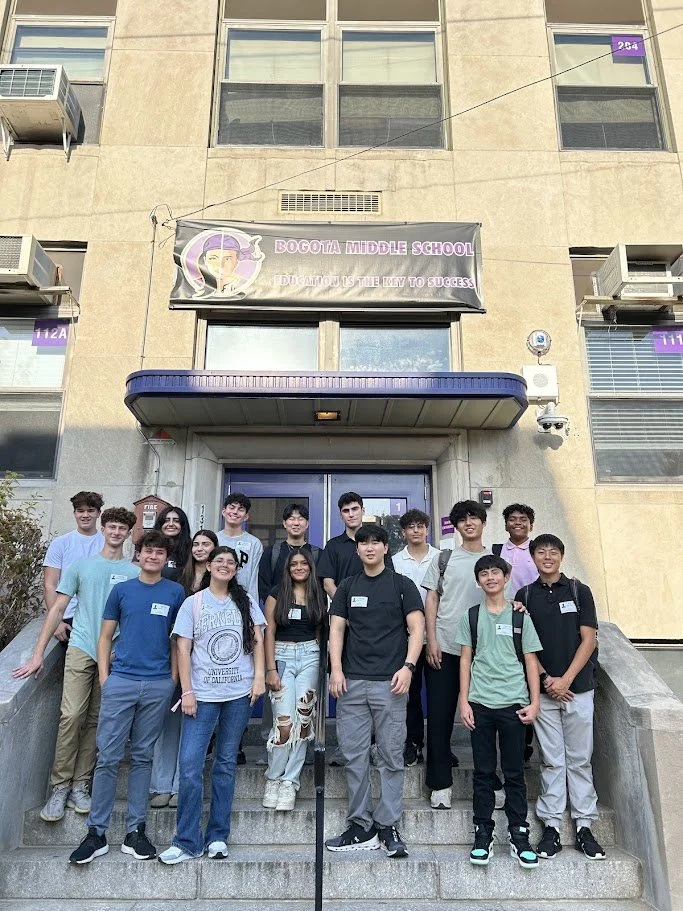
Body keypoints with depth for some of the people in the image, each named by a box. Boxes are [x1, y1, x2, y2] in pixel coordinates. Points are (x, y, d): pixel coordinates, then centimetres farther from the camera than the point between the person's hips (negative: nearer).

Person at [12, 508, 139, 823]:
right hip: (81, 649, 0)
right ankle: (59, 787, 6)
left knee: (94, 722, 6)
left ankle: (80, 786, 17)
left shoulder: (134, 573, 6)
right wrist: (38, 653, 0)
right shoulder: (81, 566, 7)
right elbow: (58, 608, 6)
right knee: (71, 716, -8)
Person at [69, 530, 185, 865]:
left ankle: (135, 831, 20)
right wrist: (104, 676, 1)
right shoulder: (121, 590, 5)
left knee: (142, 757, 10)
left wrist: (174, 678, 3)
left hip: (158, 685, 0)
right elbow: (105, 636, 8)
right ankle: (96, 833, 14)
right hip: (121, 681, 0)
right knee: (107, 757, 2)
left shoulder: (175, 592, 4)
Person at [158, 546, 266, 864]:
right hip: (202, 694, -1)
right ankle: (187, 841, 9)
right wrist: (187, 691, -7)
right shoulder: (193, 603, 2)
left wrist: (259, 676, -4)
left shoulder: (246, 602, 7)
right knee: (189, 764, -5)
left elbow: (257, 640, 7)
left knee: (226, 763, 10)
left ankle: (217, 836, 21)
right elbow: (183, 649, -1)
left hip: (239, 693, 1)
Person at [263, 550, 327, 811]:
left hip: (310, 655, 2)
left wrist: (319, 661, 10)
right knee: (284, 722, -8)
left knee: (303, 719, -1)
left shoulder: (319, 595, 9)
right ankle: (273, 778, 13)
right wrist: (270, 669, -7)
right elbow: (269, 632, -1)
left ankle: (290, 782, 12)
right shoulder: (277, 594, 2)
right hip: (282, 655, -2)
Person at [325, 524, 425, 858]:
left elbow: (417, 628, -1)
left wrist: (407, 667, -13)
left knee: (391, 756, 4)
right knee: (354, 755, 6)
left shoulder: (402, 584, 4)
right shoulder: (347, 586, 12)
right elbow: (336, 629, 8)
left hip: (389, 682, -2)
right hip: (352, 682, 3)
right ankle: (361, 827, 19)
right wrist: (336, 669, -3)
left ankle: (387, 826, 17)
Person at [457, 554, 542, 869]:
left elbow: (531, 661, 5)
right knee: (483, 772, 8)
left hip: (513, 703, 0)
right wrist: (463, 701, 0)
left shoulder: (520, 616, 4)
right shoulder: (471, 617, 5)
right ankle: (483, 834, 18)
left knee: (514, 772, 6)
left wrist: (534, 702, -2)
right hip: (480, 704, 1)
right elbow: (465, 661, 6)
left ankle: (518, 834, 19)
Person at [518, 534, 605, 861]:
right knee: (551, 760, 6)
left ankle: (584, 826, 17)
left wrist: (565, 679, -10)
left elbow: (589, 639, -3)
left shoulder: (579, 591, 2)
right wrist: (546, 679, -8)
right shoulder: (524, 595, 4)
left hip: (578, 687, 0)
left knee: (580, 759, 7)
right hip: (543, 689, 0)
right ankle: (551, 825, 15)